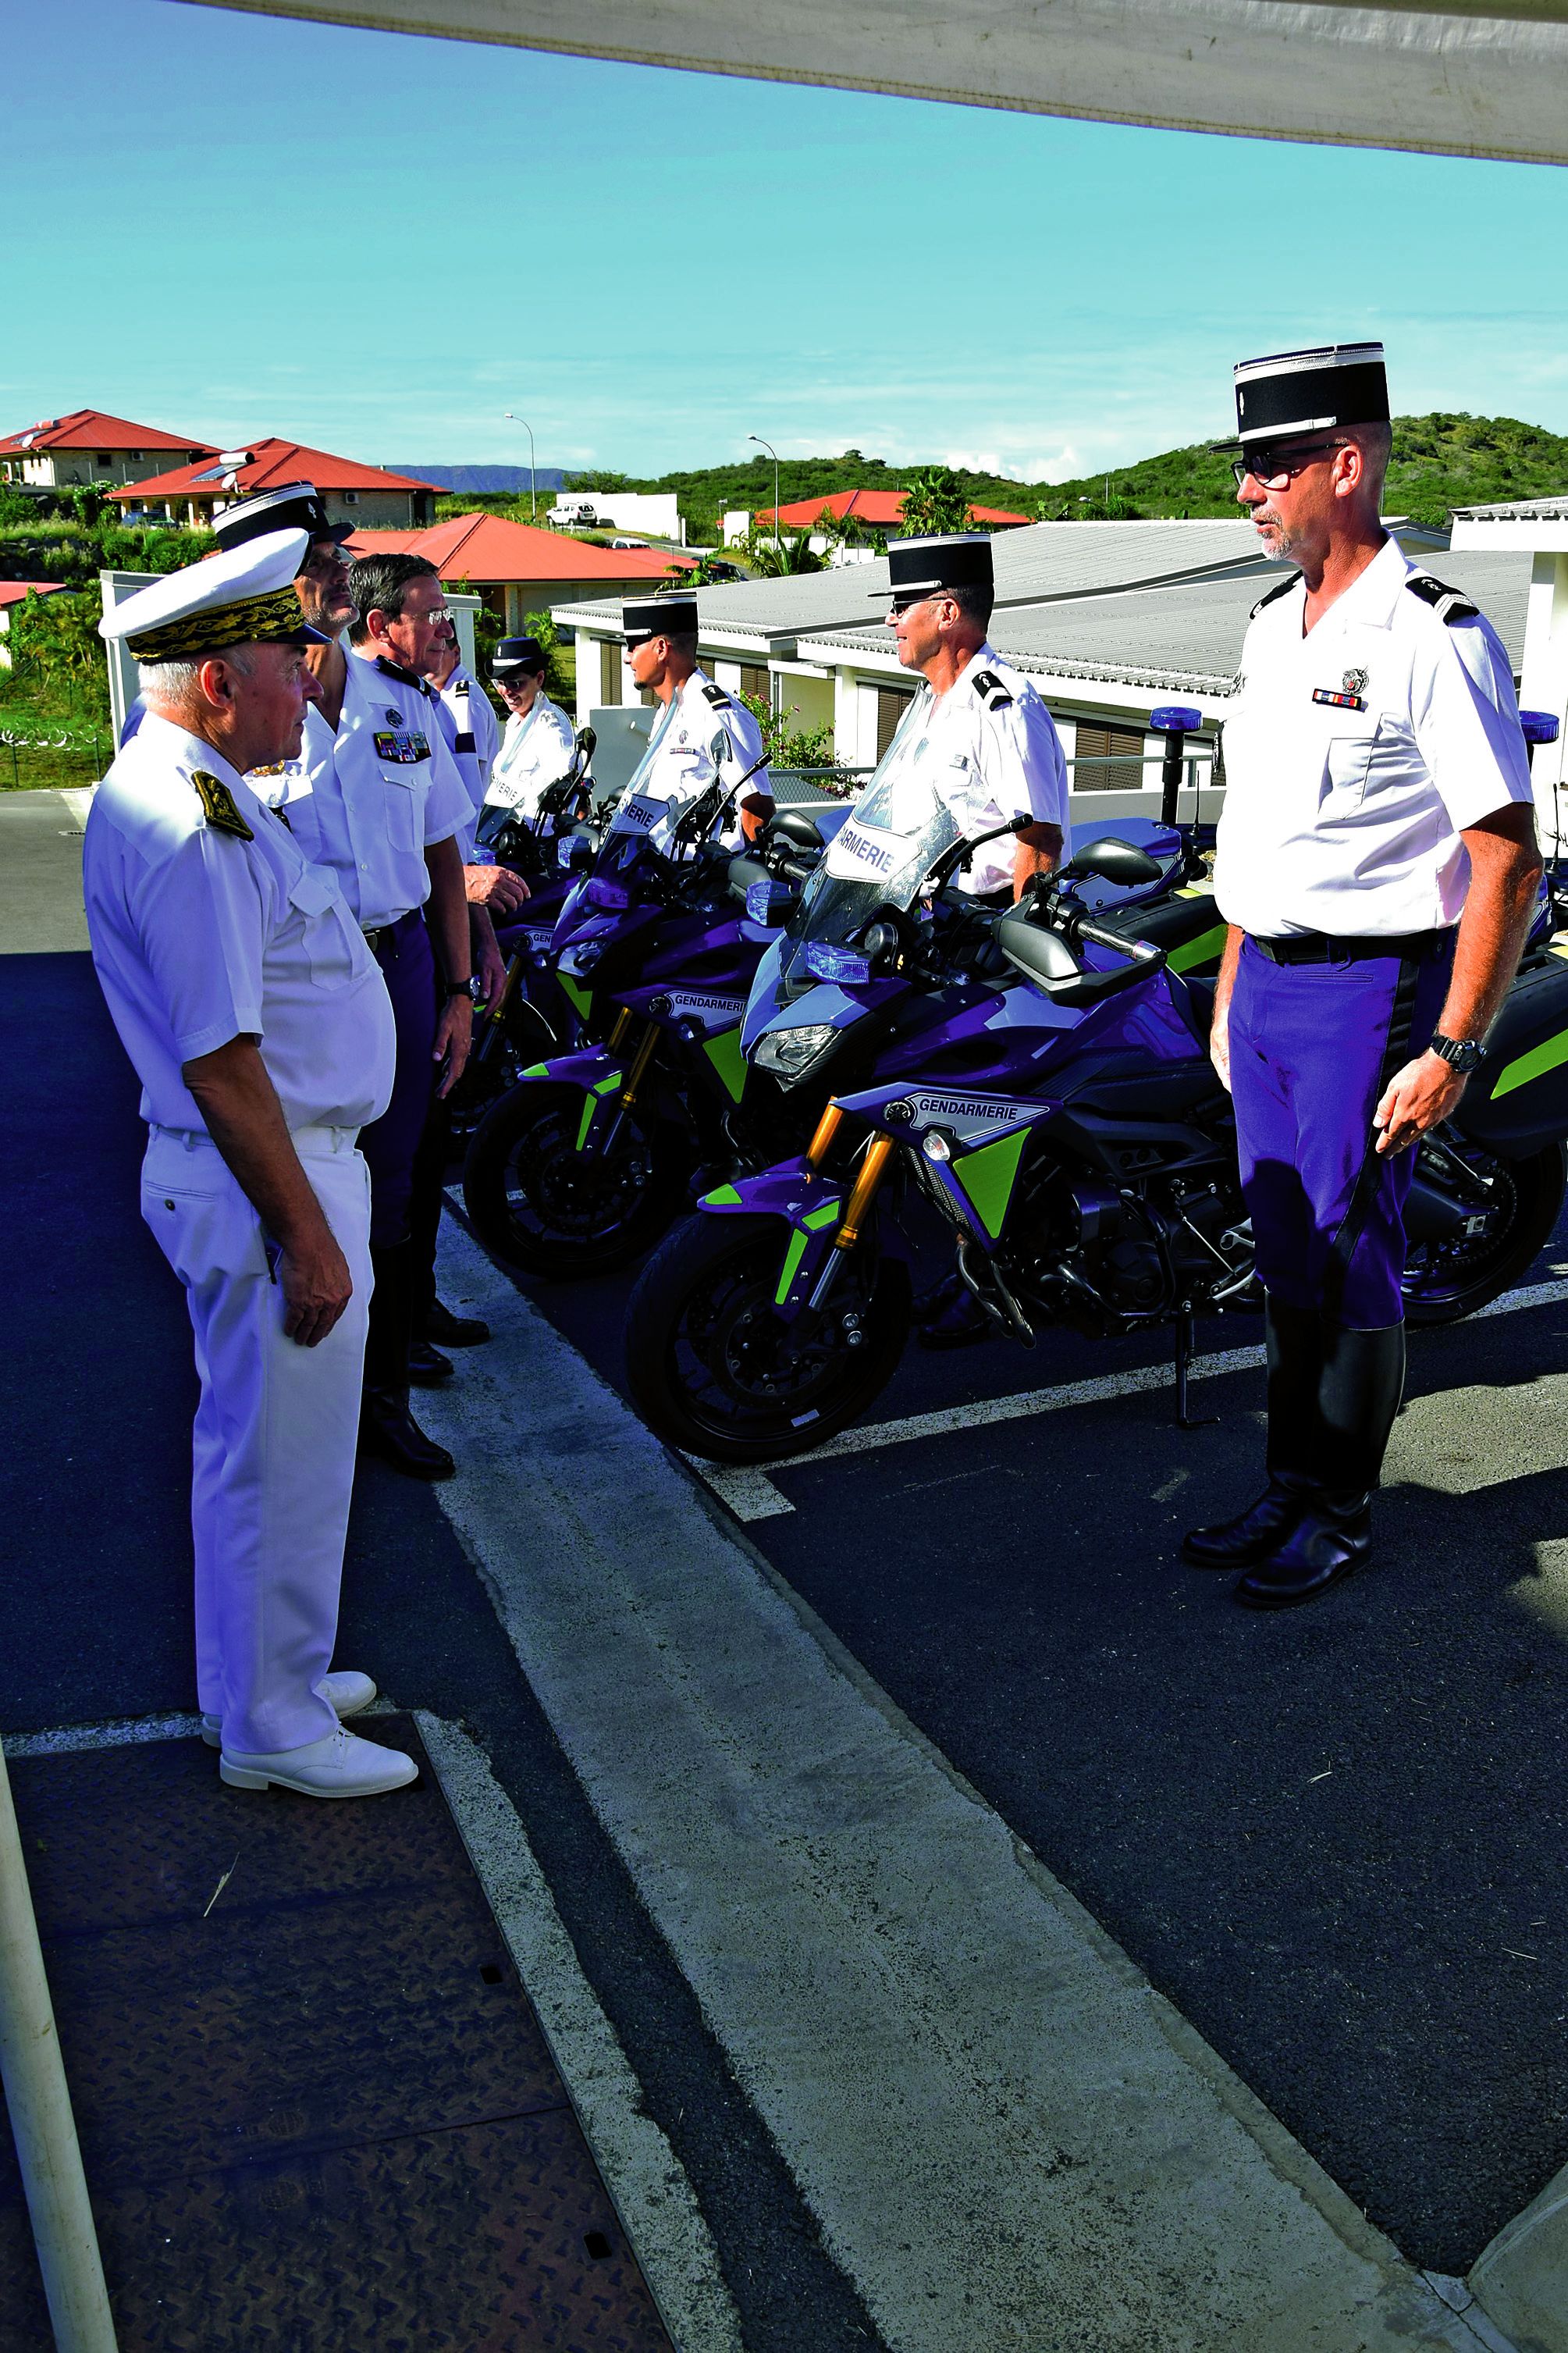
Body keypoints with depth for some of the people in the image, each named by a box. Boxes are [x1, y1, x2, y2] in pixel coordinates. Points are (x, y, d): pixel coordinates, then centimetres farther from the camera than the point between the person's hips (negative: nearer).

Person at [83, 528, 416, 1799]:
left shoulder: (186, 789, 11)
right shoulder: (189, 822, -23)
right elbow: (221, 1066, -26)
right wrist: (307, 1238, -23)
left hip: (283, 1162, 11)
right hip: (266, 1181, -11)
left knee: (255, 1448, 22)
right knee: (283, 1465, 4)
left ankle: (260, 1678, 39)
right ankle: (273, 1728, 21)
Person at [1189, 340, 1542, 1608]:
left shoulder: (1433, 633, -14)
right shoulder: (1275, 623, 12)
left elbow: (1510, 858, -17)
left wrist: (1452, 1049, -20)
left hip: (1372, 987, -8)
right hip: (1268, 983, 8)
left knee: (1351, 1263, 1)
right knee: (1286, 1259, 14)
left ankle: (1342, 1509, 17)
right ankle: (1290, 1488, 27)